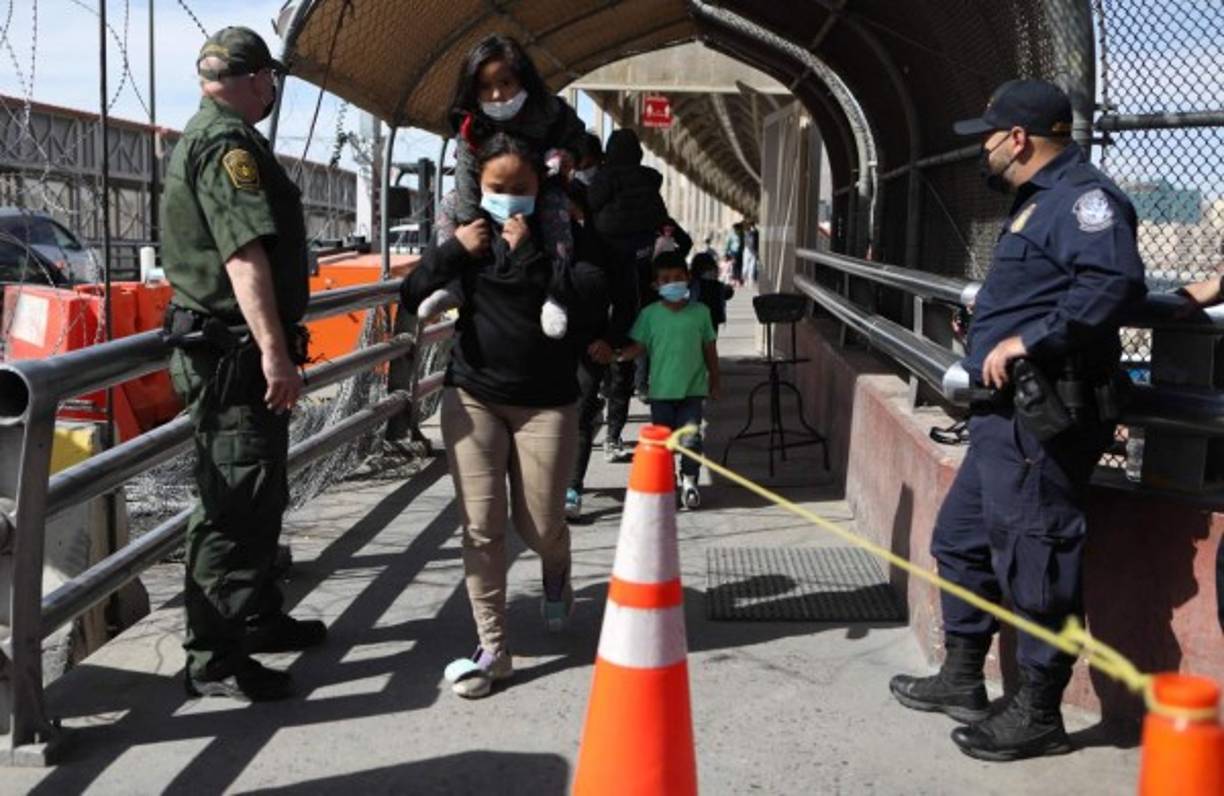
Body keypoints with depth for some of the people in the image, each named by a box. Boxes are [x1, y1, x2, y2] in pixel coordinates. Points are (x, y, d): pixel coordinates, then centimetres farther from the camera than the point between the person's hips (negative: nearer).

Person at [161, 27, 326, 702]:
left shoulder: (197, 139, 21)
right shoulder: (228, 144, -14)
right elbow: (245, 253, -26)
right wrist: (274, 351, -31)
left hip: (229, 350, 11)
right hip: (236, 354, -11)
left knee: (259, 495, 19)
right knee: (235, 506, -6)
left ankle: (259, 619, 31)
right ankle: (213, 658, 0)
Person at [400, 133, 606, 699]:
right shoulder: (467, 231, 6)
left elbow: (590, 300, -17)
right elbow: (412, 297, 4)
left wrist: (527, 251, -21)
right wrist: (452, 251, -11)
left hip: (546, 403, -2)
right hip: (473, 396, 2)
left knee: (539, 526, 5)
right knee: (480, 526, -4)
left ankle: (556, 573, 42)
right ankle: (492, 647, 5)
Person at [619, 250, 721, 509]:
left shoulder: (700, 312, 1)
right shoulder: (650, 314, -1)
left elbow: (710, 350, 8)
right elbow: (638, 347, -2)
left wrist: (714, 382, 12)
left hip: (693, 389, 0)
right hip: (661, 390, 0)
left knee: (690, 439, -4)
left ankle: (689, 481, 14)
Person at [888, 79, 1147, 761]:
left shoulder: (1082, 195, -14)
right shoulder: (1041, 200, 20)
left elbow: (1118, 281, -28)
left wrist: (1029, 340, -28)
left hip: (1043, 419, -11)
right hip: (1009, 415, 11)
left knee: (1033, 561, -3)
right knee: (963, 540, 18)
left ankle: (1039, 716, 10)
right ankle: (962, 680, 31)